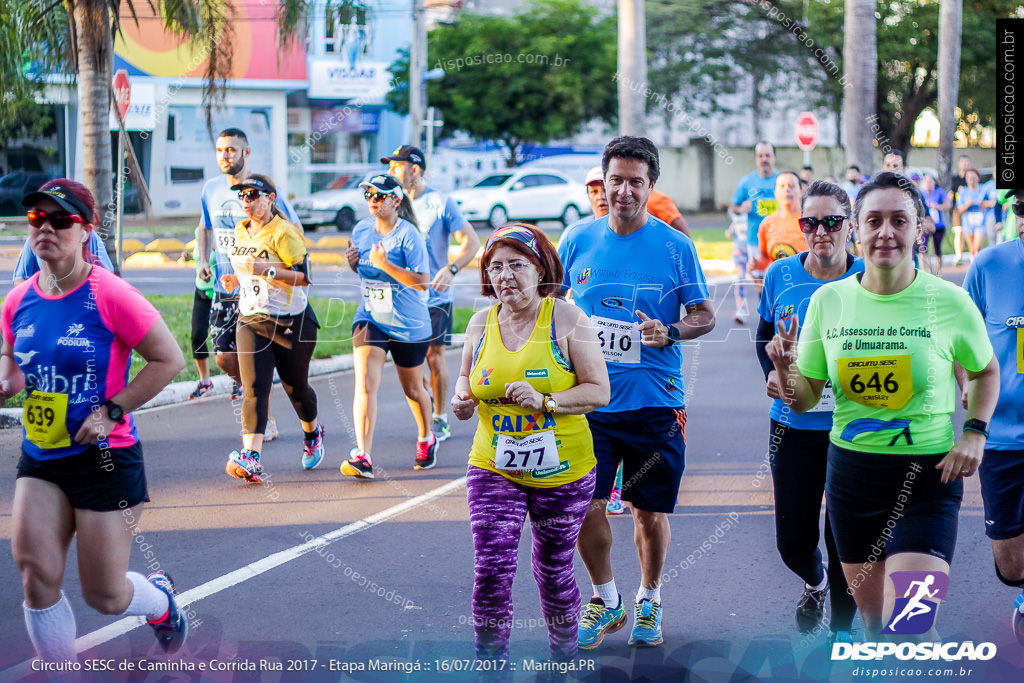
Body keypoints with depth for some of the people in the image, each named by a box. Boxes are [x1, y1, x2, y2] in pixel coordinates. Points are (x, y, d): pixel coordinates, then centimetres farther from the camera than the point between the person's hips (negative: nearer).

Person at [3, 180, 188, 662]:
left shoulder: (109, 295, -15)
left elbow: (169, 360, -12)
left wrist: (112, 411, -17)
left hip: (106, 457, -4)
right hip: (39, 459, 5)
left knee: (105, 595, 4)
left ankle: (159, 598, 40)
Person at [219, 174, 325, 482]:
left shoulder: (284, 232, -13)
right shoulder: (240, 231, 9)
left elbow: (304, 276, -19)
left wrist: (267, 271, -29)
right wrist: (235, 280, 6)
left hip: (291, 323, -5)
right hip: (250, 321, 5)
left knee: (295, 386, 10)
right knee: (253, 389, -11)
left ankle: (312, 433, 42)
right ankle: (251, 458, -24)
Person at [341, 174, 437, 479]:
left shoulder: (408, 234, -16)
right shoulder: (361, 229, 1)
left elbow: (423, 281, -22)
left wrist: (385, 263, -30)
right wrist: (353, 262, -5)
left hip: (409, 326, -3)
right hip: (369, 319, 3)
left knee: (412, 389, 16)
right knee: (365, 385, -16)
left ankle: (426, 439, 44)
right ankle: (363, 457, -22)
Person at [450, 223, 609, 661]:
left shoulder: (567, 320, -9)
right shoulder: (482, 323, 3)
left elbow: (599, 391, -10)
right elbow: (467, 377, 16)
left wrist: (546, 401, -24)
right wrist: (462, 399, -8)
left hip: (561, 472, -2)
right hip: (494, 468, 2)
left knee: (554, 570, 12)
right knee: (491, 569, -10)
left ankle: (564, 653, 37)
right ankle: (490, 659, 7)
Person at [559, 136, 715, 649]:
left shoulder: (675, 247, -2)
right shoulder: (578, 242, 3)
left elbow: (705, 316, 1)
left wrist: (669, 332, -18)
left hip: (655, 402, -1)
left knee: (651, 512, 7)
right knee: (584, 506, -4)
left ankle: (649, 602, 28)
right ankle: (605, 600, 18)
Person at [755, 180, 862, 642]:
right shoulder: (780, 275, -2)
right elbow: (765, 336, 13)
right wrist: (771, 372, -5)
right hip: (794, 427, 2)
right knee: (792, 539, 6)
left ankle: (842, 628, 27)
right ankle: (815, 582, 42)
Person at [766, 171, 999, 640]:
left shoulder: (950, 302, -7)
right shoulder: (828, 301, -1)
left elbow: (985, 372, 12)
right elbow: (803, 400, 5)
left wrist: (974, 433, -3)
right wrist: (784, 368, -15)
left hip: (928, 478, -3)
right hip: (851, 473, 3)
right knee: (874, 622, 14)